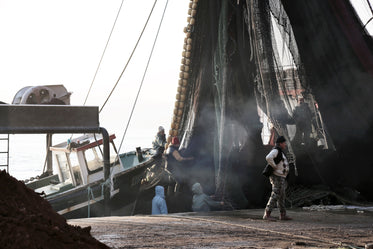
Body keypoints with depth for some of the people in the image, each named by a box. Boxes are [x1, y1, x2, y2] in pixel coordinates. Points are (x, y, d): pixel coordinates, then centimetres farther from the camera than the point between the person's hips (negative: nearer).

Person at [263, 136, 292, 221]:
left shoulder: (280, 152, 18)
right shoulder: (275, 151, -14)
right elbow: (268, 158, -34)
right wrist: (274, 167, -23)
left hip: (281, 178, 10)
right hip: (277, 177, -10)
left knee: (281, 196, 13)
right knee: (275, 196, -12)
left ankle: (283, 215, 19)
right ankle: (267, 215, -14)